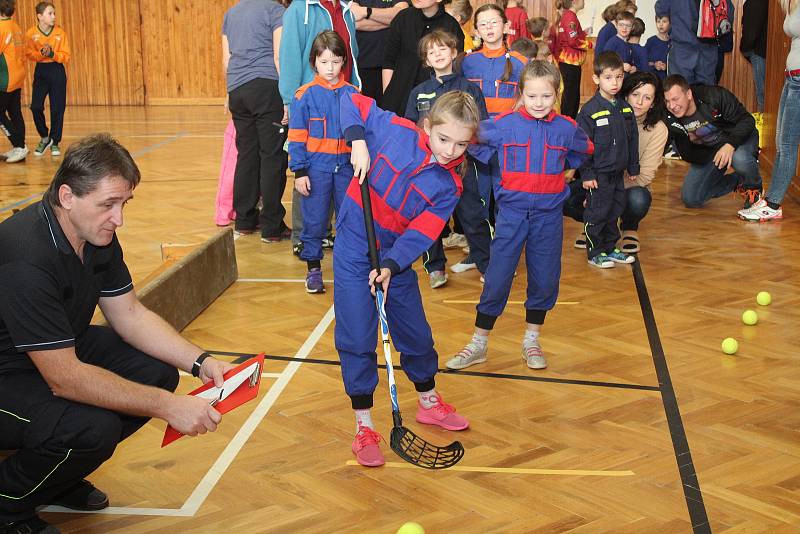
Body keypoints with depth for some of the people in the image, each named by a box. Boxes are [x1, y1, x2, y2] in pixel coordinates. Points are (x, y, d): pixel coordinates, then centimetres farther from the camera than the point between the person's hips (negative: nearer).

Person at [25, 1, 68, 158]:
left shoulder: (60, 32, -5)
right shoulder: (31, 34, -6)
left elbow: (66, 56, -6)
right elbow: (30, 54, -3)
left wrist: (52, 54, -21)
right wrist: (41, 53, -21)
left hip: (57, 70, 0)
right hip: (40, 71, 0)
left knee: (57, 109, 0)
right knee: (36, 107, -6)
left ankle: (55, 142, 15)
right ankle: (44, 138, 17)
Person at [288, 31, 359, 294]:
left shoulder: (353, 94, 4)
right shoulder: (305, 95, -3)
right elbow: (297, 136, -2)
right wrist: (299, 171, -6)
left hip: (346, 167, 2)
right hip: (316, 169, -2)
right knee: (314, 221, 4)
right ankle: (313, 269, 16)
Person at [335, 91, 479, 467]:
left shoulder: (449, 186, -8)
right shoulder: (395, 132, -14)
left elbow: (420, 235, -16)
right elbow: (353, 102, -4)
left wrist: (390, 266, -30)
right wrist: (359, 143, -19)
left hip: (395, 258, 4)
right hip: (354, 251, -4)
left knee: (417, 335, 16)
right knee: (357, 340, -5)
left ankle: (429, 403, 41)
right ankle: (363, 427, 8)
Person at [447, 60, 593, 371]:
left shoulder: (566, 129, 0)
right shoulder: (504, 124, -7)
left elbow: (586, 149, 21)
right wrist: (496, 162, 2)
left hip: (549, 216, 2)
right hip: (511, 212, -2)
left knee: (545, 280, 9)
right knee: (497, 278, 0)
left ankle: (531, 341, 26)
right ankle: (478, 344, 11)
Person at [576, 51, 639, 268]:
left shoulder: (625, 109, 5)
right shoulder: (589, 110, -14)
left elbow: (633, 141, 14)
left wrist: (633, 168, 15)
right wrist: (586, 174, -14)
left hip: (618, 173, 6)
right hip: (598, 175, -6)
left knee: (615, 211, 15)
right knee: (597, 213, 1)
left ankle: (610, 249, 28)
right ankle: (595, 252, 13)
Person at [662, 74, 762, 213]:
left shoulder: (715, 96, -29)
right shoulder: (670, 119, -18)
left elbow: (747, 120, -25)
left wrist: (730, 145, -40)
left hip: (738, 138, -4)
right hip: (707, 152, 5)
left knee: (739, 159, -41)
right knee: (690, 200, -4)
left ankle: (754, 187, -5)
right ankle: (738, 181, 18)